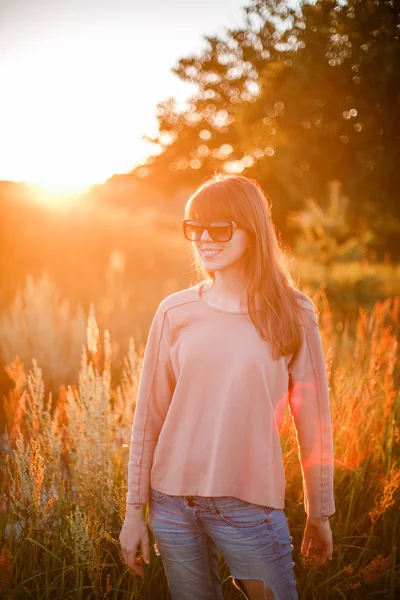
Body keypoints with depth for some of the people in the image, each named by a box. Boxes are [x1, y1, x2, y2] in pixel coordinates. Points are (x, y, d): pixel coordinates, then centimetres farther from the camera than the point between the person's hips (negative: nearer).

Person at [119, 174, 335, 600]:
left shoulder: (293, 314, -3)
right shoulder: (175, 312, 0)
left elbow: (313, 421, 0)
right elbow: (148, 417, 3)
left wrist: (320, 515, 4)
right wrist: (134, 509, 4)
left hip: (250, 505, -1)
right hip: (173, 502, 2)